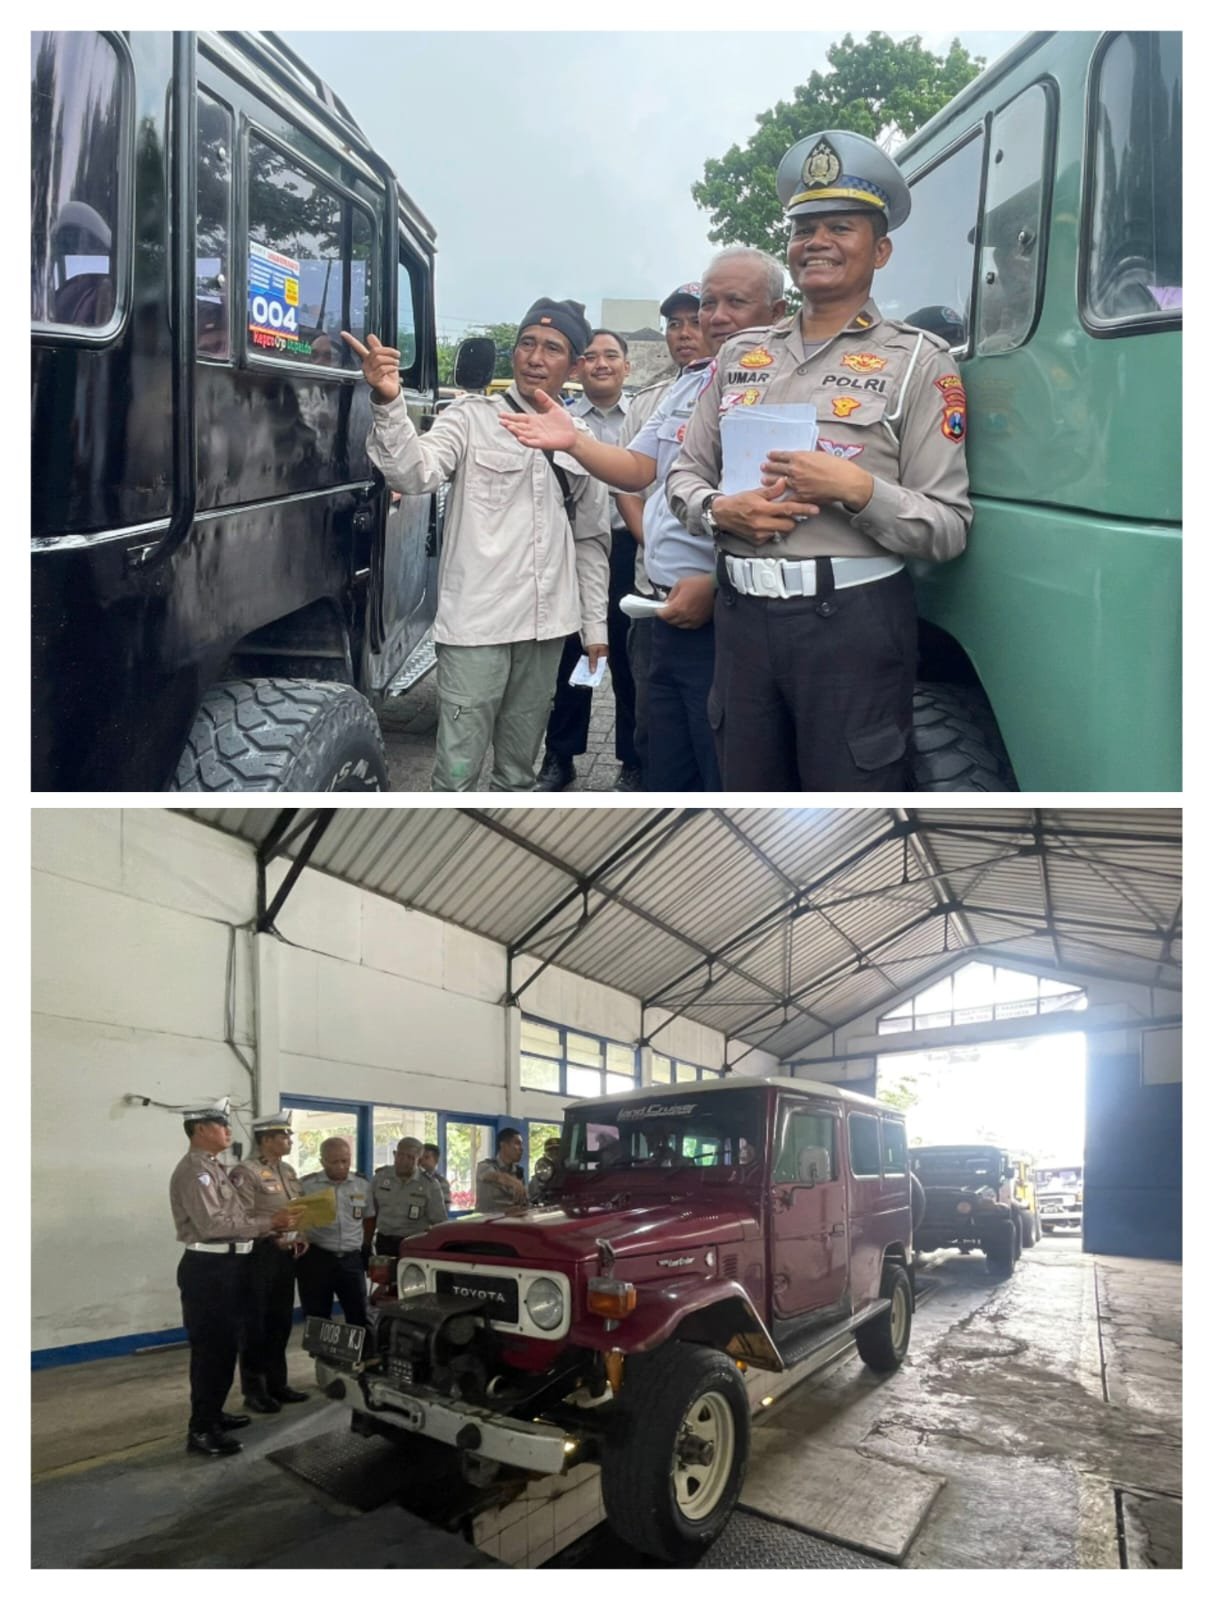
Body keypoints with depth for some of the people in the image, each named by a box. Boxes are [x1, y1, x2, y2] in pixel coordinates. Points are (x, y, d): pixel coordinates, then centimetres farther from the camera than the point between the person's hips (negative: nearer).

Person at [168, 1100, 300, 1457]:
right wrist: (268, 1223, -20)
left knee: (225, 1344, 17)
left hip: (228, 1265, 10)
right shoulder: (193, 1170, -15)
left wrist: (272, 1224, 3)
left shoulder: (216, 1169, 17)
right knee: (210, 1346, -5)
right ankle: (201, 1430, 1)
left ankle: (212, 1412, 29)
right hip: (208, 1268, -10)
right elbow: (212, 1225, -24)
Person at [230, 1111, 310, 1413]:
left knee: (281, 1321, 14)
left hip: (286, 1254, 8)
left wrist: (301, 1236, 6)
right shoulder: (246, 1172, -13)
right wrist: (273, 1237, -24)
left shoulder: (288, 1170, 14)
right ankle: (254, 1389, 9)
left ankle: (277, 1383, 24)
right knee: (256, 1324, 0)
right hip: (260, 1254, -8)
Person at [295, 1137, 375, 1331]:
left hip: (352, 1259, 2)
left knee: (359, 1315, 5)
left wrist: (365, 1247, 12)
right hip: (316, 1258, -2)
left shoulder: (363, 1185, 6)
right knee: (317, 1317, 5)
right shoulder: (306, 1185, -4)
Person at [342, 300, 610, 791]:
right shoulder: (472, 418, -2)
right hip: (476, 623, -5)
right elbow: (415, 473, -20)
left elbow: (590, 541, 16)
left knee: (519, 765, 16)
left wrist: (595, 623, 14)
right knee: (457, 770, -4)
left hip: (546, 626, 5)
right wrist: (389, 403, -36)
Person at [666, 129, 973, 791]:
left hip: (852, 623, -4)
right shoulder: (741, 353, 13)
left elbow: (948, 528, -6)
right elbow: (685, 472, 16)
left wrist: (856, 488, -21)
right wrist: (721, 511, -6)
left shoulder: (917, 361, -1)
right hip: (742, 616, 5)